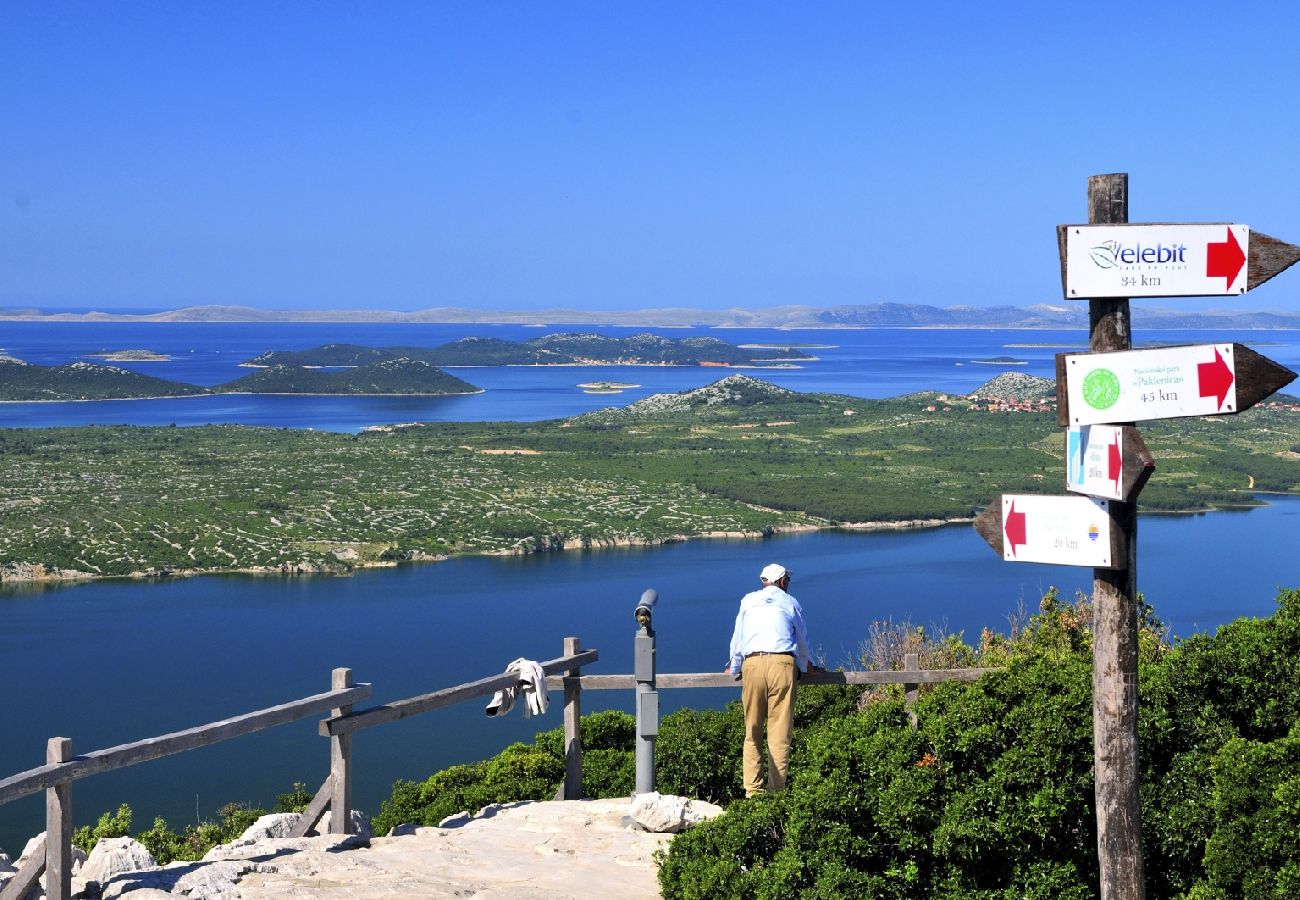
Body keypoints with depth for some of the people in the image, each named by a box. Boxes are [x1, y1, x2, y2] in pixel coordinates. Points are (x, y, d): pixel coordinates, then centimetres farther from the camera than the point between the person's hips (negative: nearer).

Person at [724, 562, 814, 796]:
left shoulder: (748, 601, 20)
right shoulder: (790, 603, 16)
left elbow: (737, 639, 25)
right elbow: (803, 641, 27)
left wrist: (734, 668, 42)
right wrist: (805, 666, 46)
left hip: (752, 664, 1)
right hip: (782, 663, -1)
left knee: (752, 732, 6)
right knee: (780, 731, -1)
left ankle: (752, 790, 0)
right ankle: (777, 790, -4)